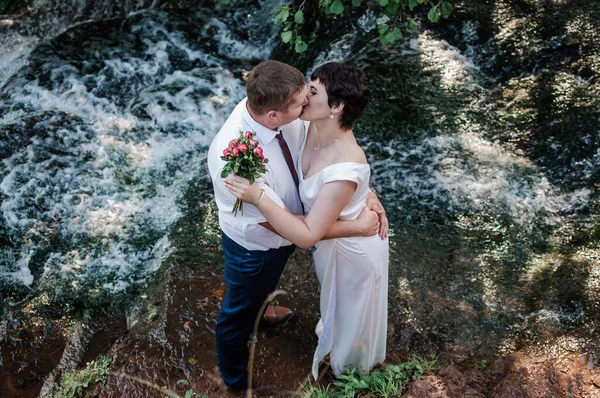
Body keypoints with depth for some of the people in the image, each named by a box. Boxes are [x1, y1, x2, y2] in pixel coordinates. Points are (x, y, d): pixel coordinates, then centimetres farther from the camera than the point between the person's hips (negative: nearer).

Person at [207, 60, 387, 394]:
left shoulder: (275, 109, -24)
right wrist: (358, 227, -29)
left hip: (280, 231, 6)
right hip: (255, 247, -6)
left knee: (261, 287, 37)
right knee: (239, 314, 22)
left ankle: (258, 308, 72)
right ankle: (236, 379, 52)